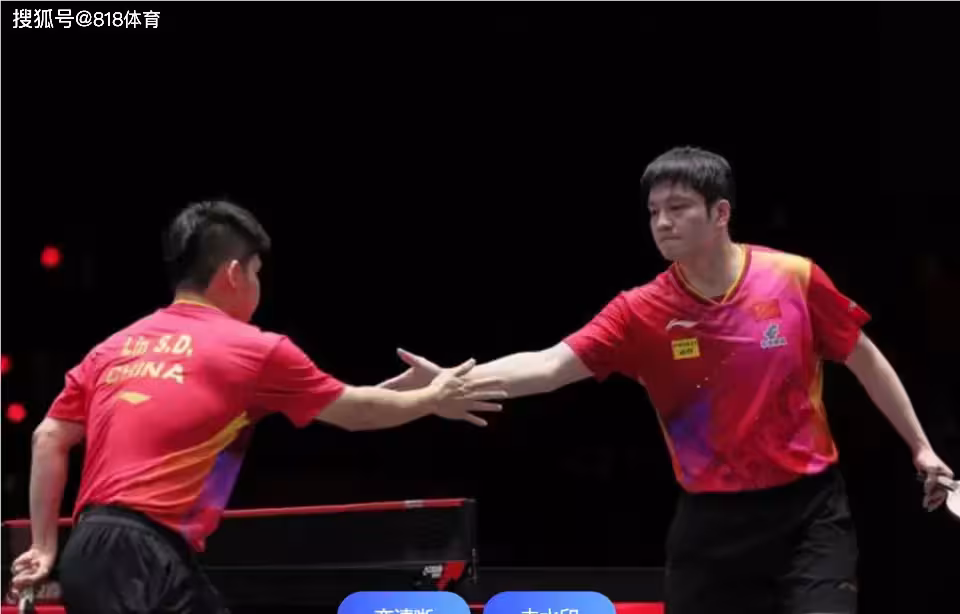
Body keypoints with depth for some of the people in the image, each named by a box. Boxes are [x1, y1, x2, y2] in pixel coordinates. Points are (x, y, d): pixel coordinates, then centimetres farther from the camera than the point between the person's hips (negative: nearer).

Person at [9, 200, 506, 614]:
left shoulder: (114, 347, 16)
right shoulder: (254, 351, 1)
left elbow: (49, 439, 12)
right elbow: (354, 411, 13)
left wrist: (45, 548, 17)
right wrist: (433, 400, 30)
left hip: (91, 551, 8)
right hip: (139, 558, -8)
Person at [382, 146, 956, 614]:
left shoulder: (794, 277, -7)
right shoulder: (642, 313, -7)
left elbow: (863, 358, 7)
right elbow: (551, 365, -17)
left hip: (808, 505, -1)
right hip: (714, 518, 2)